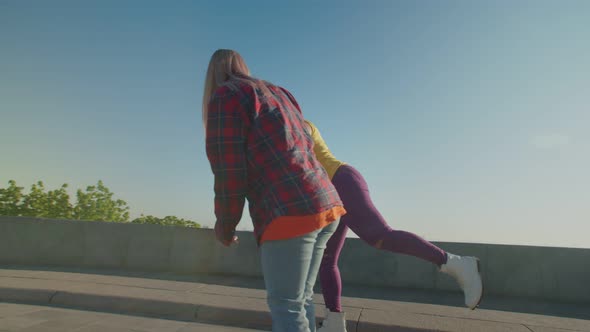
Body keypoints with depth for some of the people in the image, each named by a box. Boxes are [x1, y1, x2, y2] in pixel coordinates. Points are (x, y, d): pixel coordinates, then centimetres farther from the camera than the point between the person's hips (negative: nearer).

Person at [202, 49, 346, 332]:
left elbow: (229, 175, -5)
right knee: (301, 300, 17)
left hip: (291, 214, -8)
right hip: (325, 204, 9)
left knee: (286, 306, 3)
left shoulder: (225, 97, 0)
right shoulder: (277, 93, 23)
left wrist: (224, 226, 10)